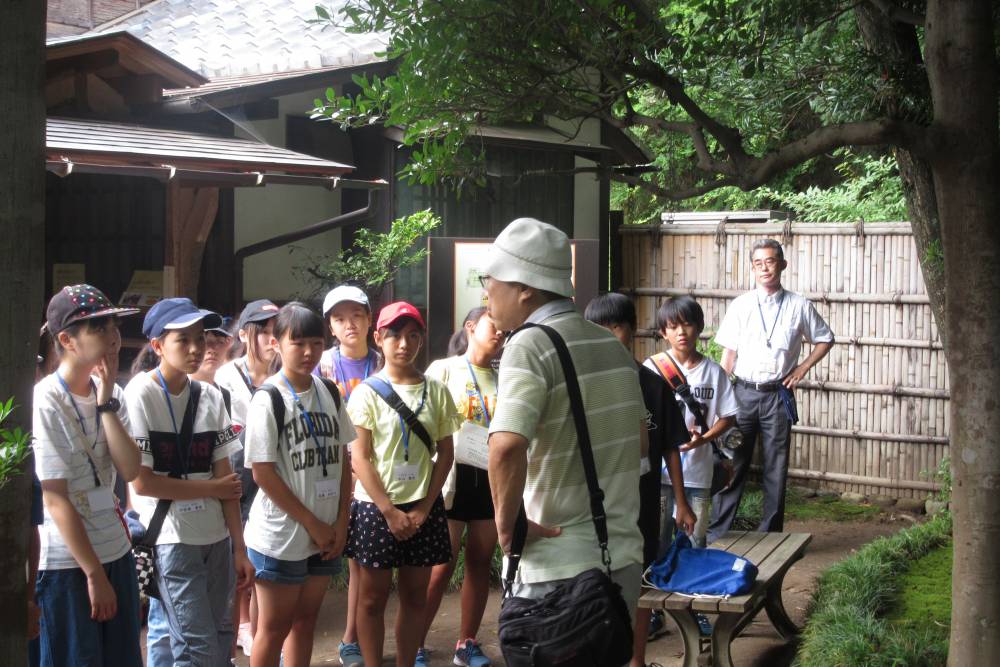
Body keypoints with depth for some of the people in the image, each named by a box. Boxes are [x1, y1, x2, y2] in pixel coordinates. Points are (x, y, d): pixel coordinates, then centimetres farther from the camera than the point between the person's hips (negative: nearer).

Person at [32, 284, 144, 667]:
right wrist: (94, 573, -13)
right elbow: (55, 499, -15)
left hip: (116, 552, 6)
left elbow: (130, 471, -8)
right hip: (67, 564, -6)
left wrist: (106, 404, -13)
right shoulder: (44, 401, -15)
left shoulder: (112, 396, 5)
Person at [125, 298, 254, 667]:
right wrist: (212, 489, -5)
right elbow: (142, 482, -14)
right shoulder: (141, 395, -11)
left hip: (216, 538, 6)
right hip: (172, 540, -6)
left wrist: (238, 547, 1)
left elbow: (225, 476, 5)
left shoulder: (210, 396, 6)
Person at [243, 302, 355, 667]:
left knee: (305, 621, 15)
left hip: (326, 534, 5)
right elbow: (263, 473, -14)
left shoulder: (330, 393, 5)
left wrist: (341, 522, -1)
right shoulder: (268, 399, -12)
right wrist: (312, 524, -12)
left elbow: (343, 461, 9)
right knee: (274, 628, 5)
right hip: (281, 536, -5)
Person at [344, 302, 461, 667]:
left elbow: (445, 453, 4)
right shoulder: (367, 392, -4)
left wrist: (424, 507, -5)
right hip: (376, 507, -3)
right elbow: (359, 458, -8)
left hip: (423, 507, 3)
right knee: (373, 597, 4)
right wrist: (390, 511, -13)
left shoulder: (436, 391, 3)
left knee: (414, 595, 9)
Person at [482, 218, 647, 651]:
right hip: (623, 560, 7)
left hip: (559, 572, -7)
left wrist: (507, 525, -20)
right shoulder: (612, 345, 8)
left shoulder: (530, 346, -17)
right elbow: (639, 441, 19)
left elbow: (507, 448, -33)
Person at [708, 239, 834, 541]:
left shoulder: (799, 306, 2)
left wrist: (803, 367, 3)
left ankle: (770, 534, 16)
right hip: (743, 392, 0)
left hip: (778, 395, 0)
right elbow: (729, 353, 4)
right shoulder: (740, 305, 2)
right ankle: (716, 533, 8)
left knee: (776, 468, 6)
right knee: (732, 464, 2)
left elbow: (825, 339, 15)